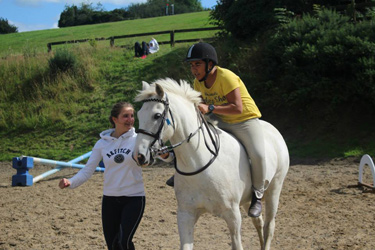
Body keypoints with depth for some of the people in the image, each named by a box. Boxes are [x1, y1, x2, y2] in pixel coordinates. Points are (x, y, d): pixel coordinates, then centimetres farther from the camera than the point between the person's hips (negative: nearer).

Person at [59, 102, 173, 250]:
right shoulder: (102, 143, 2)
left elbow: (168, 157, -12)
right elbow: (88, 170, 2)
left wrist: (165, 154, -37)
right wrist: (71, 182, -17)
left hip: (134, 198, -3)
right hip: (110, 200, 3)